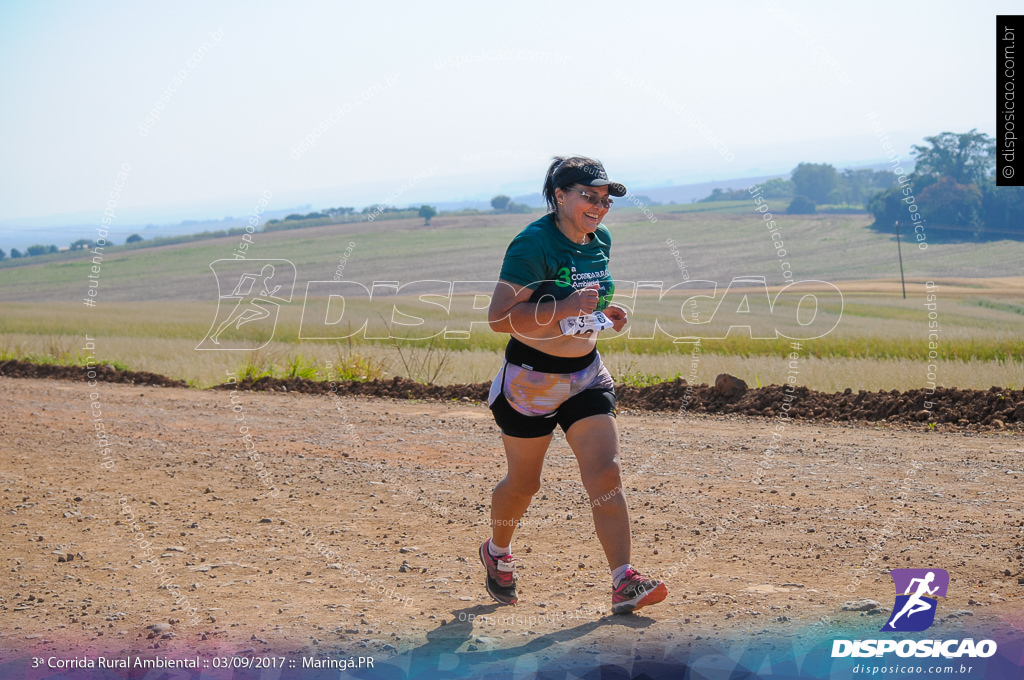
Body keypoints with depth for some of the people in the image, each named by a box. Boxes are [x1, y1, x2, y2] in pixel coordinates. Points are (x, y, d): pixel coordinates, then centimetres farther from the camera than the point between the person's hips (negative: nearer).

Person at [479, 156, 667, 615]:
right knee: (523, 483, 10)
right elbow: (499, 318, -24)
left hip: (586, 376, 6)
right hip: (532, 379, -5)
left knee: (606, 473, -8)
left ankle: (623, 583, -10)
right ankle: (497, 553, 39)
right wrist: (567, 308, -32)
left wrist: (603, 315, 1)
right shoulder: (532, 244, -20)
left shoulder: (600, 242, 4)